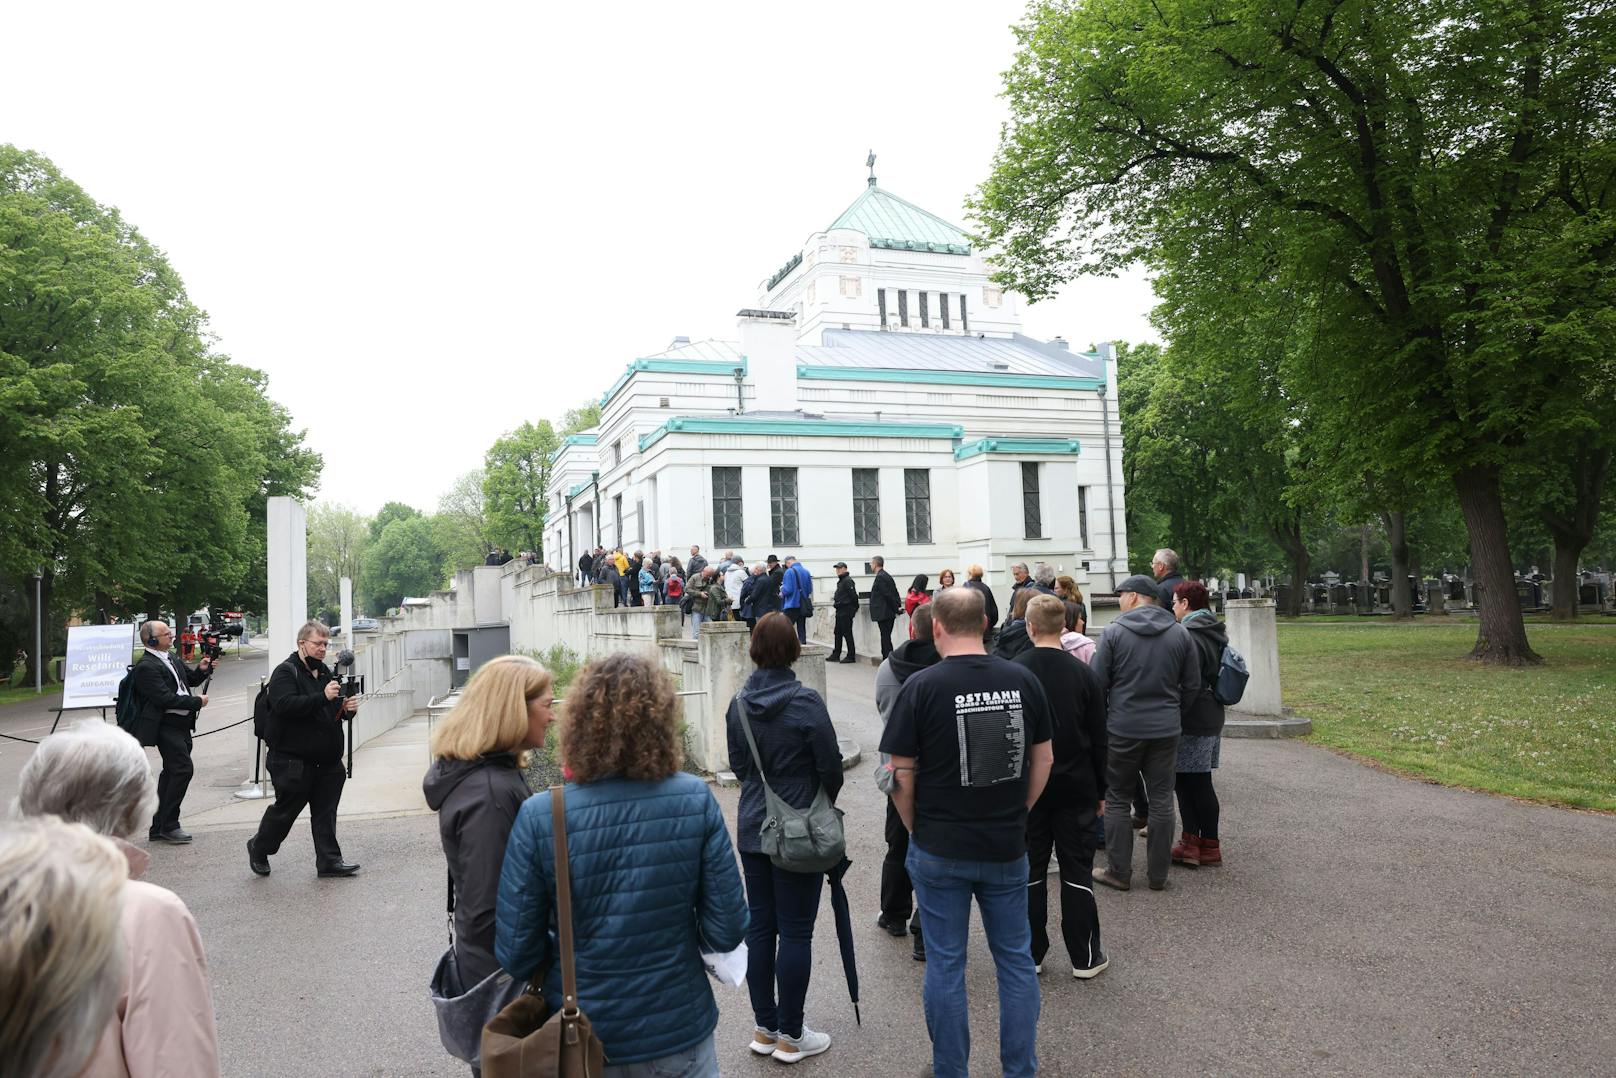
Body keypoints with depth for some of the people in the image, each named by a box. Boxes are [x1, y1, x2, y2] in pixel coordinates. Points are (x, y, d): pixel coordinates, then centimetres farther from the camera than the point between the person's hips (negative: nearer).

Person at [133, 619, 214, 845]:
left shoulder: (170, 657, 15)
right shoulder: (146, 666, -14)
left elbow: (190, 680, 26)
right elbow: (165, 698, -21)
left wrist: (202, 670, 5)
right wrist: (197, 702, -15)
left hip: (181, 724, 10)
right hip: (166, 726, -10)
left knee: (172, 772, 12)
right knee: (183, 769, -15)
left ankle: (158, 829, 19)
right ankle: (169, 825, -6)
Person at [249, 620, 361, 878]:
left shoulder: (325, 672, 14)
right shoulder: (285, 672, -10)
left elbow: (335, 710, 22)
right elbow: (285, 704, -27)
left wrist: (348, 708, -2)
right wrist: (323, 697, -34)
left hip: (326, 759, 7)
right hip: (292, 760, -6)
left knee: (325, 811, 7)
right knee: (285, 809, 7)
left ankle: (329, 861, 11)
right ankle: (259, 848, 31)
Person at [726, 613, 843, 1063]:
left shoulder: (740, 702, -1)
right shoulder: (805, 701, -17)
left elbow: (737, 764, 8)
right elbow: (831, 765, -11)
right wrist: (824, 804, 8)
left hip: (753, 827, 6)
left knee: (760, 925, 14)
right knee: (795, 932, 5)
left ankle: (765, 1028, 25)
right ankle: (791, 1035, 15)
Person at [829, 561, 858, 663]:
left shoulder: (848, 581, -13)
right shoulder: (840, 581, 18)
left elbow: (853, 595, -17)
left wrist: (855, 608, -12)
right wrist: (835, 599, 10)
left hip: (846, 611, -10)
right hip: (840, 611, 10)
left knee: (847, 633, -6)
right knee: (838, 633, 12)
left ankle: (851, 656, -1)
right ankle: (836, 655, 19)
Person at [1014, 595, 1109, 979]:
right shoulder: (1083, 674, -5)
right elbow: (1098, 739, 1)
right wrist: (1100, 789, 11)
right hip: (1076, 788, 1)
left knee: (1030, 871, 9)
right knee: (1077, 870, 9)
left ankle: (1031, 953, 17)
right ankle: (1085, 957, 15)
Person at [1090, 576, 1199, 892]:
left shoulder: (1113, 632, -8)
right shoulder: (1180, 633, 2)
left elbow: (1097, 684, -7)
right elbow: (1192, 685, 7)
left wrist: (1101, 722, 6)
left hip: (1122, 729, -3)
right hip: (1166, 730, 3)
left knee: (1117, 800, 8)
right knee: (1162, 801, 9)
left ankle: (1118, 871, 12)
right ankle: (1158, 874, 15)